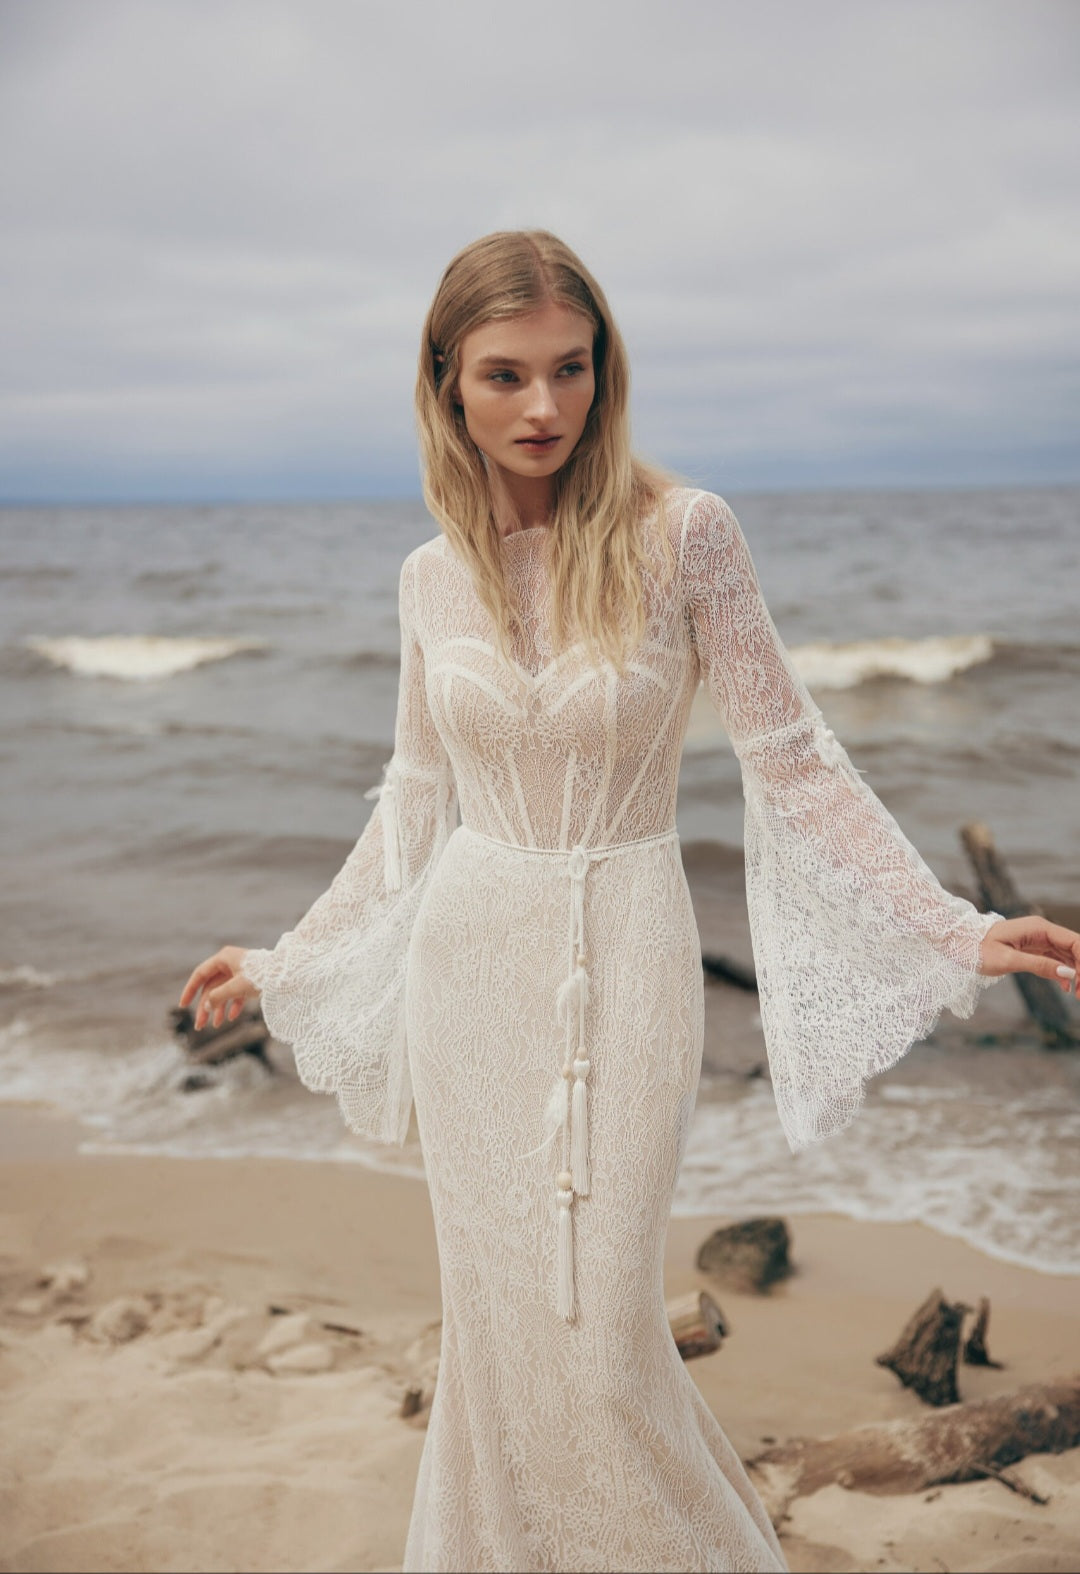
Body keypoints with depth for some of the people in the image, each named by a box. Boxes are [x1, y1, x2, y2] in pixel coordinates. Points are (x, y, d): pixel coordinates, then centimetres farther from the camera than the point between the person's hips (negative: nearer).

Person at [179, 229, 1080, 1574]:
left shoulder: (681, 531, -10)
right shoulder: (434, 574, 2)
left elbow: (791, 760, -7)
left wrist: (955, 931, -14)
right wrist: (287, 965, 18)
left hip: (623, 959, -3)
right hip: (471, 965, 4)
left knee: (595, 1326, -2)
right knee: (496, 1318, 10)